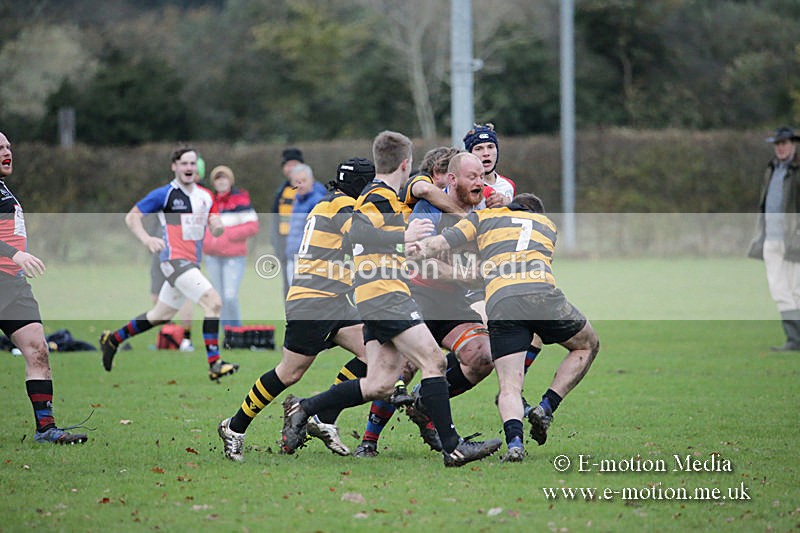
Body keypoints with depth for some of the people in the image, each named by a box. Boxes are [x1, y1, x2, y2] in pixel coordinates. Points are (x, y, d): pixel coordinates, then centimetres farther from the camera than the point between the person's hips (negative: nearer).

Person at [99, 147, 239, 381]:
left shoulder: (206, 196, 11)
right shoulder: (164, 194, -6)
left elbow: (216, 229, 11)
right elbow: (131, 216, -2)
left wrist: (218, 227, -14)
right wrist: (146, 239, -18)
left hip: (192, 263, 8)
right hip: (175, 260, -8)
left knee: (160, 316, 18)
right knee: (214, 302, -21)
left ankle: (113, 339, 35)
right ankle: (214, 364, -21)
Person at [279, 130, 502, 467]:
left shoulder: (375, 195, 22)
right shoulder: (382, 197, -9)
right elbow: (357, 230, -24)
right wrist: (403, 237, -27)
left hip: (372, 300, 10)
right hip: (385, 295, -10)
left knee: (379, 385, 3)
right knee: (433, 360, -15)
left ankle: (303, 409, 7)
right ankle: (452, 447, -18)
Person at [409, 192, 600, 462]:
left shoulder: (485, 216, 26)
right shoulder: (548, 224, 33)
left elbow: (442, 242, 11)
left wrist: (422, 248, 24)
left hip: (499, 302, 0)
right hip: (542, 292, 0)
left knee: (509, 387, 4)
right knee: (587, 346, 26)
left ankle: (514, 440, -25)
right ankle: (546, 408, 11)